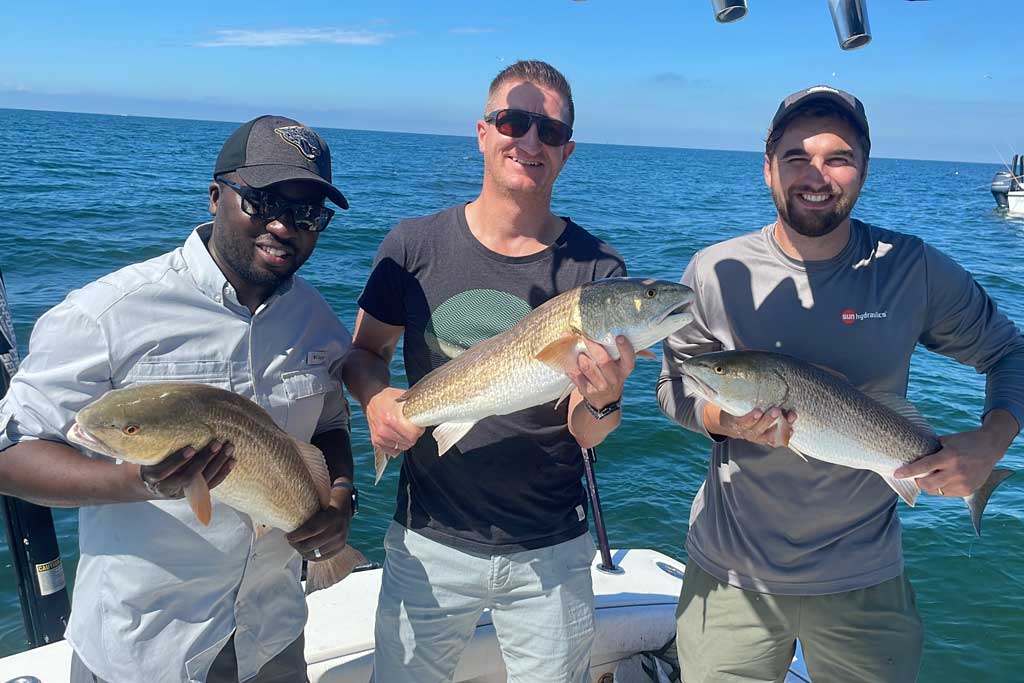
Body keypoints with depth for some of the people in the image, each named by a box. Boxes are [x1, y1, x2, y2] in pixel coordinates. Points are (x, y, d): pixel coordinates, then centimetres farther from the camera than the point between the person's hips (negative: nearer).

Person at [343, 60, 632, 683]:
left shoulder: (596, 268, -9)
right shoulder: (415, 245, -7)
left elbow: (586, 435, -8)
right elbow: (365, 353, 5)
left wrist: (602, 401, -30)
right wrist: (377, 399, -16)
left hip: (550, 553, 0)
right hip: (429, 541, 1)